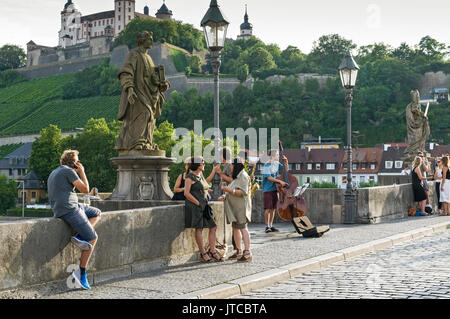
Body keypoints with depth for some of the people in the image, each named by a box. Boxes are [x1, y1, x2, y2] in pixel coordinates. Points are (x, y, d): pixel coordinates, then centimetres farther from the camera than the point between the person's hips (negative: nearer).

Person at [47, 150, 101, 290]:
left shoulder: (54, 173, 21)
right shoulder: (69, 171, -8)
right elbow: (85, 189, -7)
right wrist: (82, 172, 4)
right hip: (69, 209, -9)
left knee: (97, 213, 20)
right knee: (92, 239, -4)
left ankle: (79, 237, -3)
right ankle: (81, 274, -4)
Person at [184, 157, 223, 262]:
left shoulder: (200, 175, 16)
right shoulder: (190, 177, -8)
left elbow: (206, 182, 39)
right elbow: (186, 193, -14)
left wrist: (214, 171, 34)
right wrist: (198, 203, -15)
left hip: (204, 206, 9)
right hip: (194, 206, -9)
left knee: (213, 227, 4)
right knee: (199, 229, -6)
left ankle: (212, 252, 8)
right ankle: (203, 254, 0)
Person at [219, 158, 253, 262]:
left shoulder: (243, 177, -12)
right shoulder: (237, 177, 20)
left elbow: (243, 192, -22)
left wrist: (229, 190, -23)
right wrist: (224, 197, 13)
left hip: (241, 207, -10)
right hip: (234, 207, 10)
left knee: (242, 228, -13)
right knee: (235, 228, 12)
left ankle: (247, 253, -16)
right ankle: (239, 252, 19)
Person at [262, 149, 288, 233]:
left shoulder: (277, 163, 8)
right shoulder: (267, 165, -12)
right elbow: (269, 177, -19)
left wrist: (286, 162, -1)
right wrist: (280, 181, -25)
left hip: (275, 188, 6)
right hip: (268, 189, -6)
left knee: (273, 208, 9)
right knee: (268, 208, -5)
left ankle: (271, 225, 17)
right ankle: (267, 227, 2)